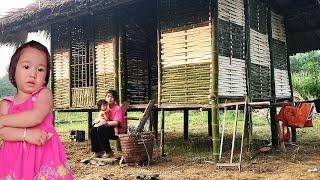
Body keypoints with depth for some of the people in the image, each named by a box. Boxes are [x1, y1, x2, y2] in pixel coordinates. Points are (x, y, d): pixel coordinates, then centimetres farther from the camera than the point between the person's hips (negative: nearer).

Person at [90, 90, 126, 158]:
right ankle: (98, 151, 2)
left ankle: (108, 152, -17)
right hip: (109, 127, 7)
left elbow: (116, 122, -22)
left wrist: (107, 123, -37)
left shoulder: (118, 108, -11)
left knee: (101, 129, -29)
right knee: (93, 131, -10)